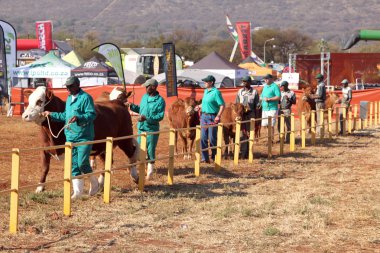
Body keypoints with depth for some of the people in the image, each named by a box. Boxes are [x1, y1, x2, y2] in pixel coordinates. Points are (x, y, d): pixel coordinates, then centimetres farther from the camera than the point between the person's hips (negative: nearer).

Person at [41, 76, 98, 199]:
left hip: (84, 136, -8)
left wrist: (78, 118, -33)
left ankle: (94, 183, 17)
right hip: (70, 136, 8)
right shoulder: (69, 98, 15)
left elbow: (92, 115, -19)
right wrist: (51, 114, 25)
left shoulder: (86, 98, -10)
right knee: (73, 165, 5)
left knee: (82, 163, -8)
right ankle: (77, 190, 11)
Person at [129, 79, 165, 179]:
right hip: (141, 128, 6)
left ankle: (150, 170, 18)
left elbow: (160, 116, -17)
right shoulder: (145, 97, 7)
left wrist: (146, 118, -27)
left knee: (151, 150, 4)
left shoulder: (160, 101, -12)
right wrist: (132, 106, 2)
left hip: (151, 130, -6)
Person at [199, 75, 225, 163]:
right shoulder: (206, 91, 12)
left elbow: (222, 105, -16)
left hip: (212, 117, -8)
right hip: (204, 116, 8)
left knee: (212, 138, 0)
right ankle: (205, 158, 8)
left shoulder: (216, 92, -13)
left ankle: (214, 156, 16)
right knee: (203, 138, 3)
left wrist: (218, 116, -21)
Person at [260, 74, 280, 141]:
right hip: (264, 108, 8)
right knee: (266, 125, 10)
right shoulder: (265, 86, 18)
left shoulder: (275, 86, -6)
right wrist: (262, 98, 6)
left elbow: (278, 97, -15)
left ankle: (271, 140, -5)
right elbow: (261, 96, 28)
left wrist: (269, 99, -20)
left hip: (272, 108, -8)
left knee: (271, 125, -9)